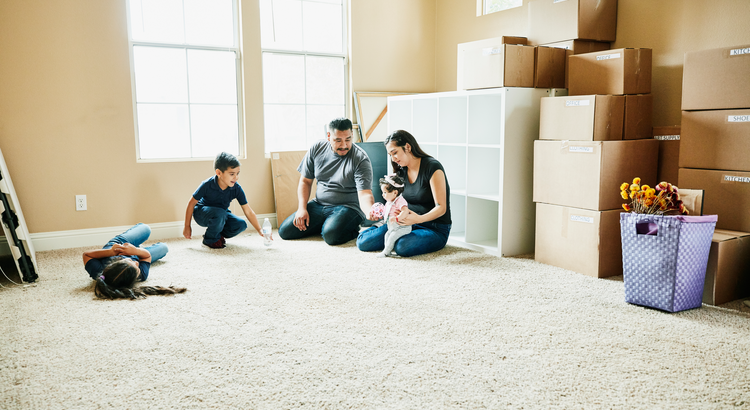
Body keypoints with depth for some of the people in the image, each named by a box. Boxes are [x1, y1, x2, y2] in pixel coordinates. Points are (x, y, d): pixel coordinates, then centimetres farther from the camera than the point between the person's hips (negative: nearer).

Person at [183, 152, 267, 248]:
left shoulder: (237, 189, -19)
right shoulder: (207, 185, -28)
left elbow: (248, 212, -17)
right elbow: (191, 203, -14)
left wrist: (260, 230, -26)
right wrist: (187, 226, -8)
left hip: (221, 214, 4)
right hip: (201, 212, -4)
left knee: (241, 225, -21)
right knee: (220, 214, -37)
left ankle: (218, 235, 8)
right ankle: (210, 239, -9)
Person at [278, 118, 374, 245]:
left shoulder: (360, 158, -15)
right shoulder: (316, 149, -1)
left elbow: (365, 195, -23)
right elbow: (305, 181, 8)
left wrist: (370, 212, -46)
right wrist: (302, 208, -6)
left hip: (348, 207, -5)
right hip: (318, 205, 6)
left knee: (331, 235, -35)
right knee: (284, 231, -4)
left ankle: (353, 230, 0)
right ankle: (324, 225, 15)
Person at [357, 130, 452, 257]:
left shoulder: (432, 167, -15)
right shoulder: (401, 171, 7)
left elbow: (441, 208, -18)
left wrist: (419, 219, -37)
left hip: (436, 229, -5)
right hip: (409, 224, 5)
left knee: (403, 247, -36)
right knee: (363, 242, -15)